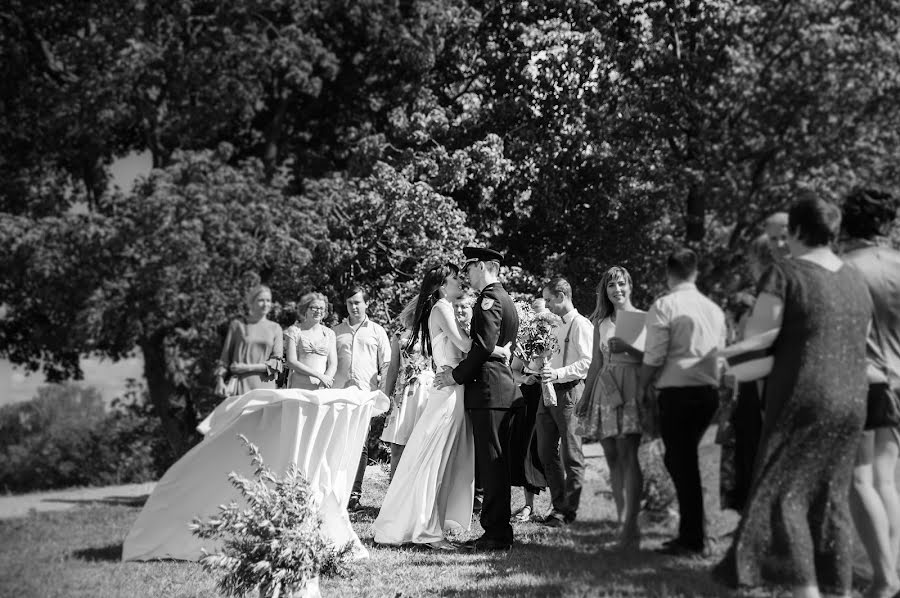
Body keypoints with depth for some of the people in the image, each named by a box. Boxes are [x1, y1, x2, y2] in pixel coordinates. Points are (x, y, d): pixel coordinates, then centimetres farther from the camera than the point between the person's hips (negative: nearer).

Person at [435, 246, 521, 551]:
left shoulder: (489, 298, -9)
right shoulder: (506, 299, 22)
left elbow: (484, 345, -18)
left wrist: (457, 375, -9)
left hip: (489, 389, -10)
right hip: (507, 389, 10)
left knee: (491, 463, -8)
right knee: (497, 465, 12)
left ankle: (497, 534, -8)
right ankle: (499, 531, 16)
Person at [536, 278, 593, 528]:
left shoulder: (580, 324, -8)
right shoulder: (557, 327, 20)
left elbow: (587, 362, -18)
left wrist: (558, 374, -25)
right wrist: (542, 370, 9)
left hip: (569, 392, -9)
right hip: (548, 394, 9)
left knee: (571, 455, -2)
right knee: (547, 453, 9)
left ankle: (569, 511, 3)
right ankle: (558, 505, 18)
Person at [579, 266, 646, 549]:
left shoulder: (641, 318, 4)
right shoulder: (601, 323, 17)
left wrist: (628, 347, -15)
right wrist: (585, 397, 19)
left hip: (632, 389, -5)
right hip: (605, 391, 5)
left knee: (627, 454, -15)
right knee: (612, 457, 2)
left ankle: (630, 524, -18)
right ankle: (623, 520, 6)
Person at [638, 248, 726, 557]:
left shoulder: (664, 305, -8)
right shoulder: (714, 309, 10)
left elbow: (654, 356, -11)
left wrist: (641, 386, 3)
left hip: (677, 391, -6)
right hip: (709, 390, 6)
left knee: (681, 462, 1)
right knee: (683, 459, 19)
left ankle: (695, 539, 3)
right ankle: (691, 532, 22)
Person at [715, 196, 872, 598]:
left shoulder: (784, 273, -9)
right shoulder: (856, 281, 12)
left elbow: (754, 340, -11)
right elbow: (860, 346, 17)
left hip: (801, 400, -6)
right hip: (851, 403, 7)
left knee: (782, 493, -4)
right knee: (830, 496, 14)